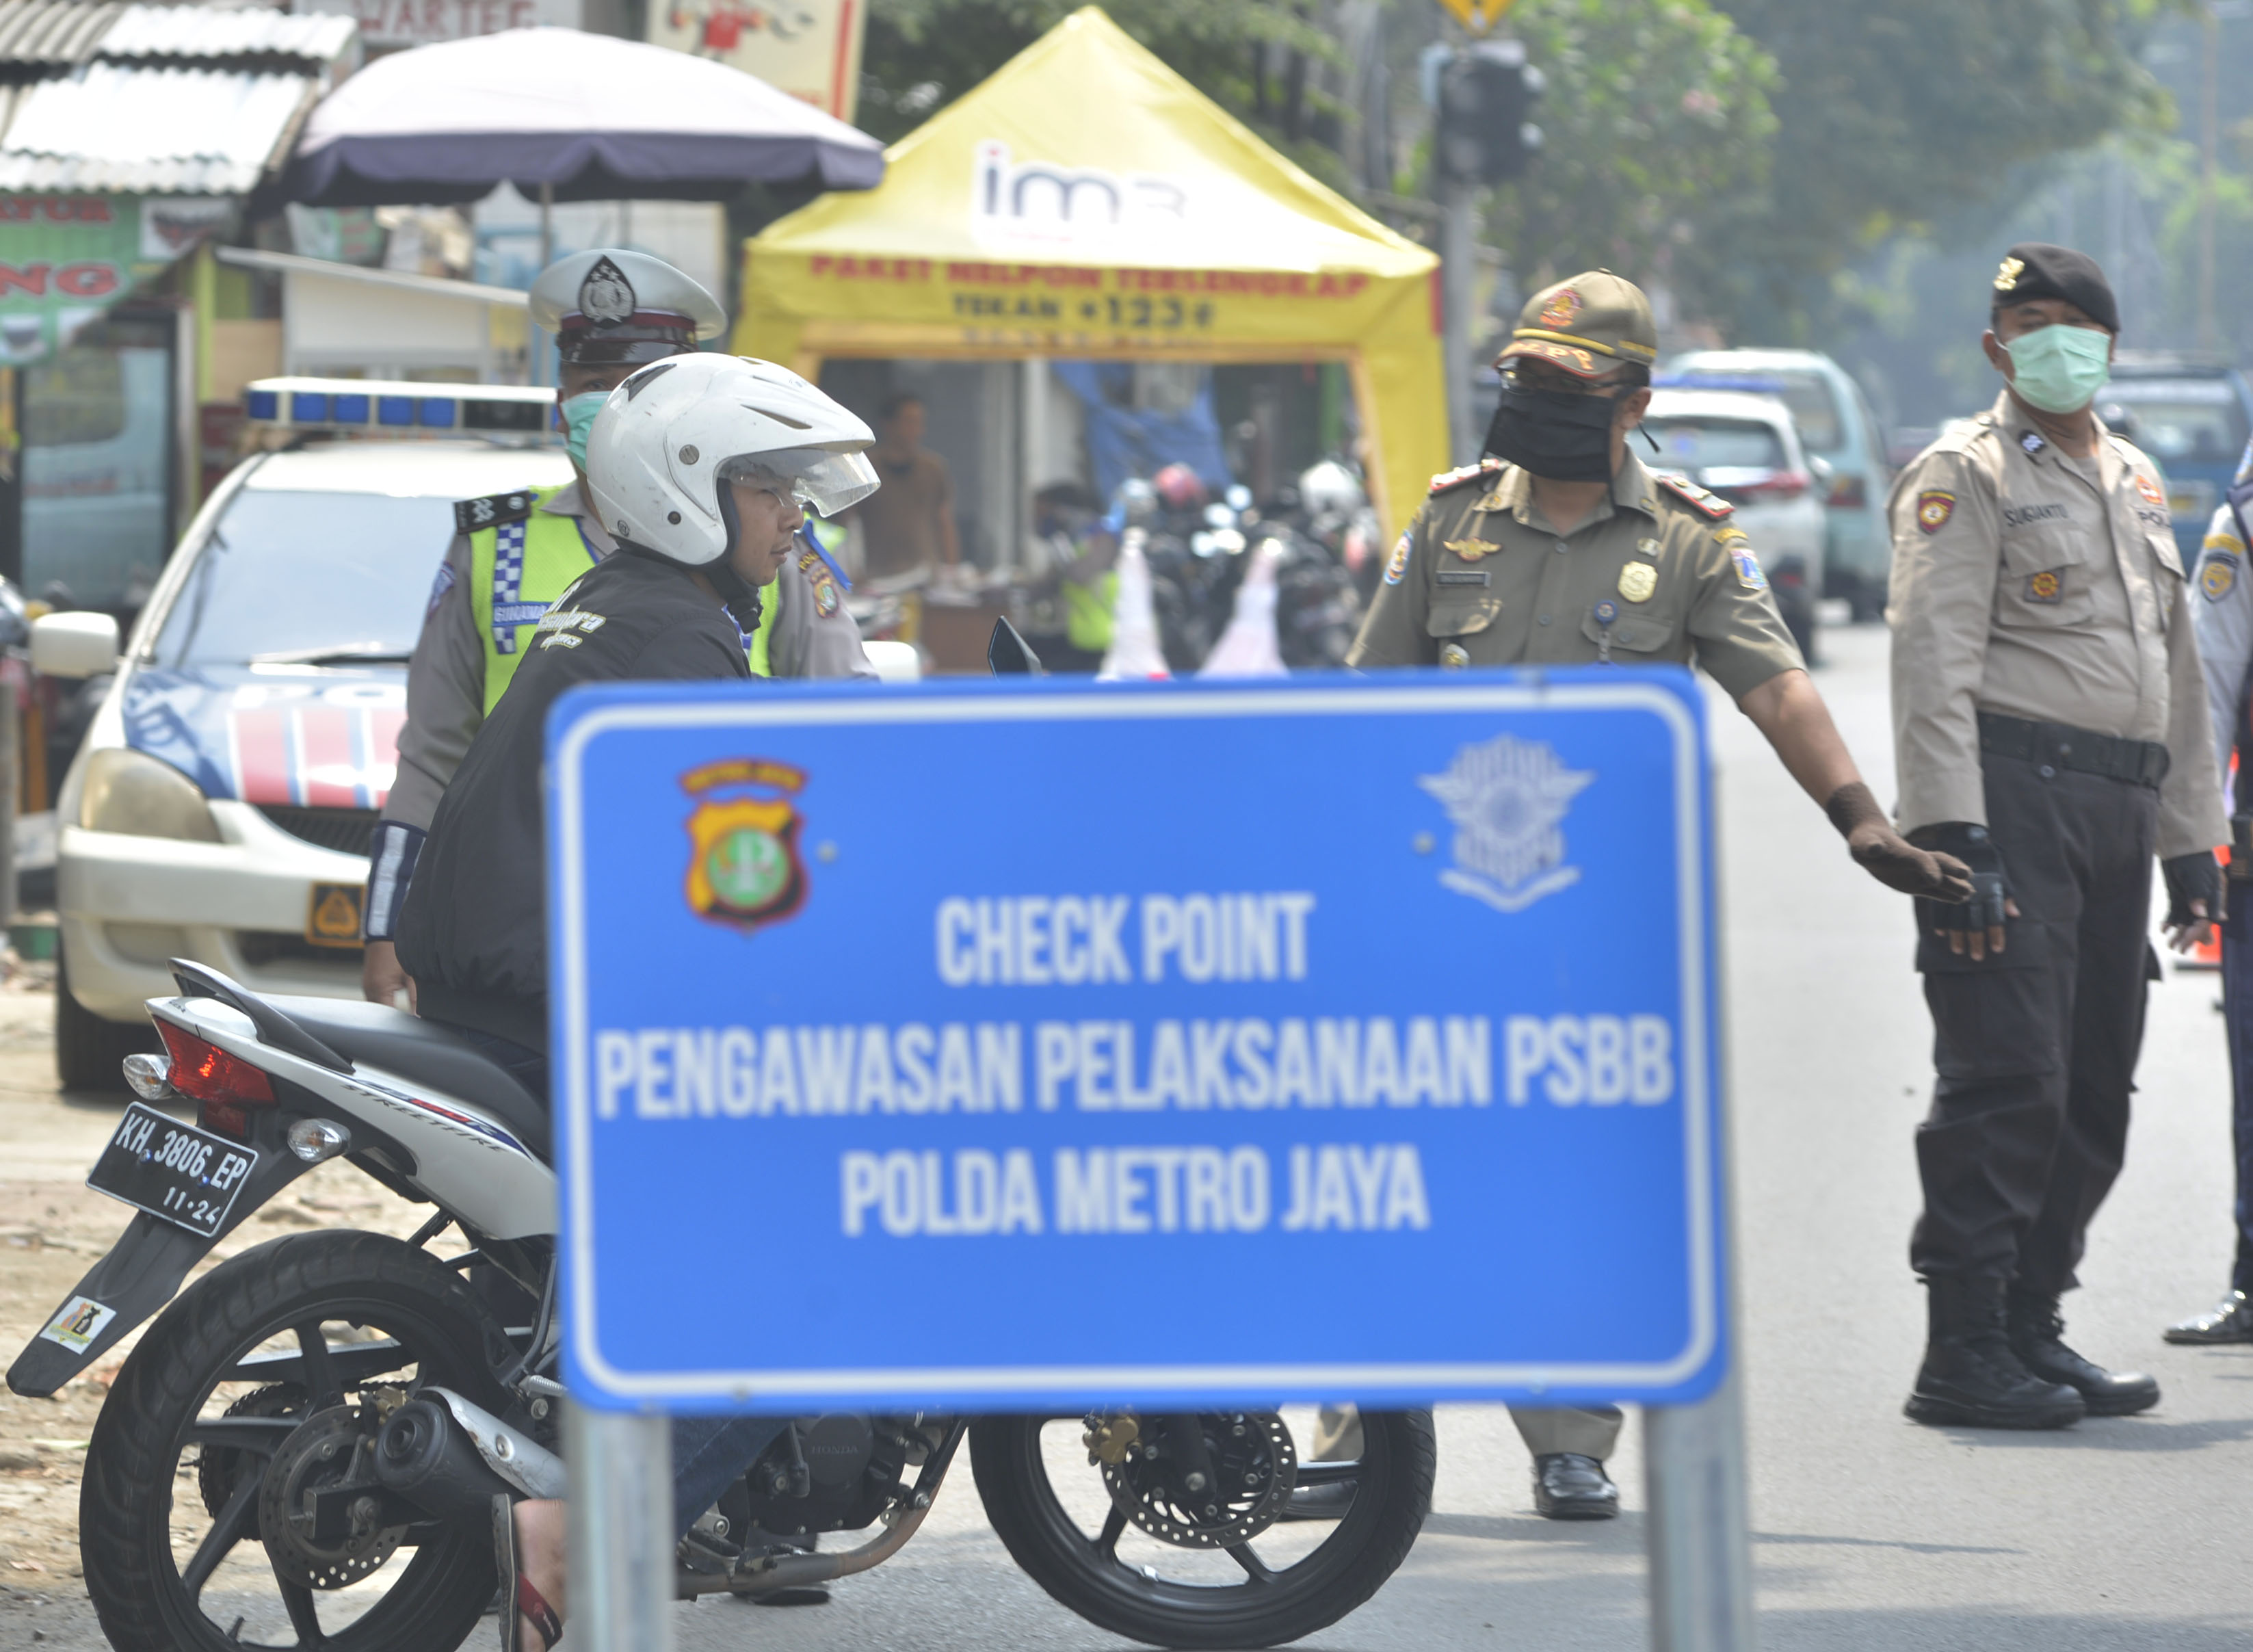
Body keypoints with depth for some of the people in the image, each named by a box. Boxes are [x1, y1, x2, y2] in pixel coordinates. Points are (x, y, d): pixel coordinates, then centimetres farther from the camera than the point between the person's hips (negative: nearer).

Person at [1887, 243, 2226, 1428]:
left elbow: (2176, 672, 26)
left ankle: (2031, 1327, 18)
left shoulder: (2137, 484, 21)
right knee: (2007, 1078, -11)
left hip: (2118, 812, 8)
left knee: (2093, 1093, 9)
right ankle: (1963, 1353, -9)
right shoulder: (1965, 477, -3)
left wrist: (2190, 840, 20)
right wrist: (1952, 839, -20)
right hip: (2014, 798, -8)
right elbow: (1932, 666, -11)